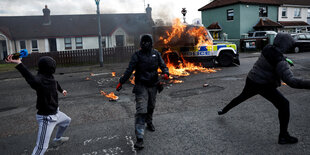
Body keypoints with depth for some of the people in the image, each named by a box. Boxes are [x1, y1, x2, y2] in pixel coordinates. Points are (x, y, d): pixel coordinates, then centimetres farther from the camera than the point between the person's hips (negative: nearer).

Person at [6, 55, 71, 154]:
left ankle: (57, 139, 55)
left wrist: (61, 90, 43)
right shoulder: (40, 80, -29)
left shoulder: (50, 78, -2)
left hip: (56, 113, 10)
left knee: (67, 121, 33)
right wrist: (19, 64, -70)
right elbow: (32, 79, -54)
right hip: (46, 118, -9)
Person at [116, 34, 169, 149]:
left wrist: (165, 73, -19)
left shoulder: (156, 54, 5)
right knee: (141, 110, -12)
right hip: (141, 86, -4)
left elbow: (163, 65, 4)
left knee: (151, 107, 20)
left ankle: (149, 123, 48)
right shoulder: (137, 55, -4)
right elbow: (129, 70, -6)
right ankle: (139, 138, -13)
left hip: (153, 85, 4)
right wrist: (121, 82, -9)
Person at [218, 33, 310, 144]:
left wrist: (286, 60, 13)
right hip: (263, 86, -7)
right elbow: (291, 81, -33)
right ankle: (283, 136, 3)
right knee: (284, 104, 1)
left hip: (251, 81, 7)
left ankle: (223, 111, 47)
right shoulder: (280, 61, -25)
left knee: (241, 97, 29)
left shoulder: (267, 48, -4)